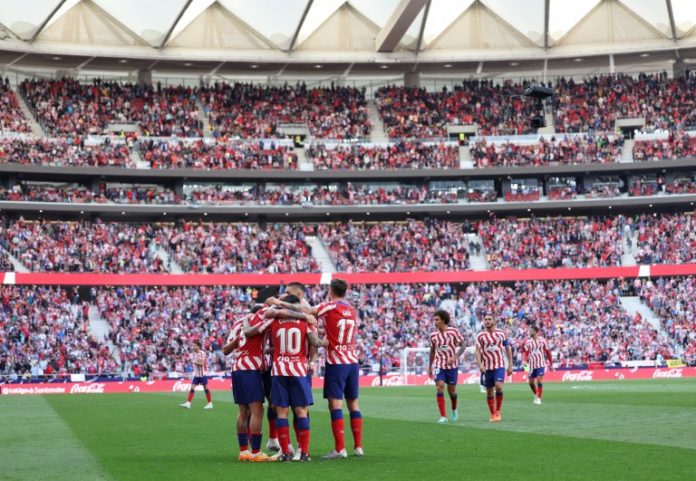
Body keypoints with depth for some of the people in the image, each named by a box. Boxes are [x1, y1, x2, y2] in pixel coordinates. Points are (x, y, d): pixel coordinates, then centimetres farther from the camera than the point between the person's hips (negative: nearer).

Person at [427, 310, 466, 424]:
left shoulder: (453, 331, -8)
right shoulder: (433, 335, 1)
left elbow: (462, 346, -7)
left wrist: (455, 357, -23)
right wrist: (430, 367, 18)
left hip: (452, 365, -1)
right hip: (439, 365, 1)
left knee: (451, 390, 8)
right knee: (440, 388, -16)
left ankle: (454, 410, 38)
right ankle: (443, 417, -17)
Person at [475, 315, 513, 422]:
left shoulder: (501, 333, 3)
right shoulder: (480, 336, 2)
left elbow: (508, 349, 8)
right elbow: (478, 351, -3)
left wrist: (510, 365, 4)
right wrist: (480, 365, -18)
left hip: (499, 365, -1)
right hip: (487, 367, 1)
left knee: (498, 386, -20)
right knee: (489, 391, 5)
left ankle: (498, 411, -5)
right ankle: (492, 414, 18)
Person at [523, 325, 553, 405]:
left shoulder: (542, 341, 0)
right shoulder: (528, 342, 6)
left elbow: (548, 352, 5)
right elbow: (526, 353, 7)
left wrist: (551, 364, 5)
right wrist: (527, 358, -17)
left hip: (541, 365, -3)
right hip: (532, 365, 3)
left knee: (539, 380, -14)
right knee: (531, 382, 7)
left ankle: (538, 398, -9)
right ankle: (536, 395, 32)